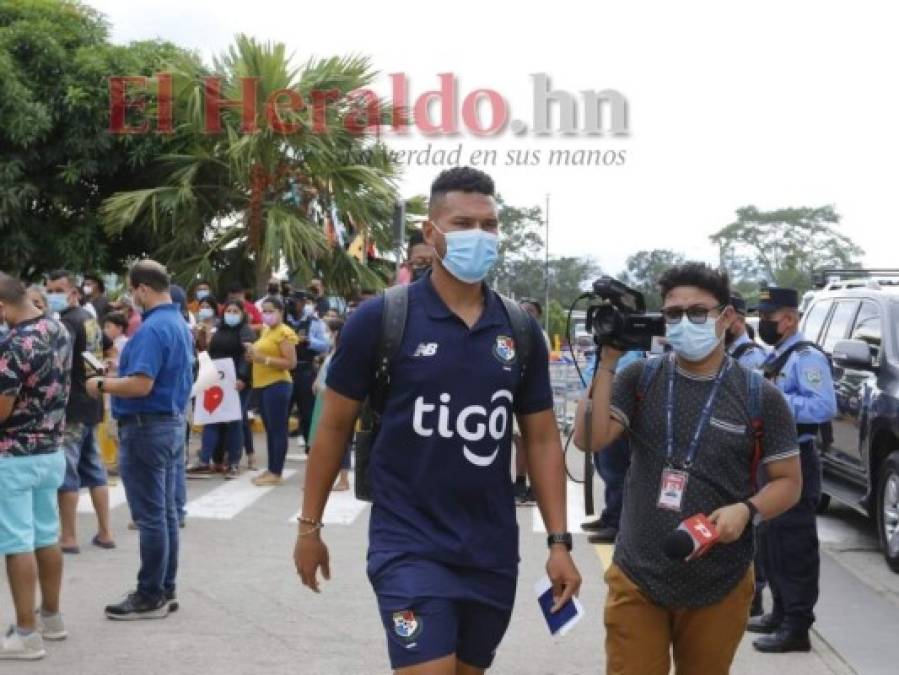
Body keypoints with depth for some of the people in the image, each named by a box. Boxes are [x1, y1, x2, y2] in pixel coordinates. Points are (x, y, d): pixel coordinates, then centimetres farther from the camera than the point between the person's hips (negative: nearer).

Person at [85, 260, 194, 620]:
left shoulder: (152, 329, -20)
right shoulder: (180, 324, 11)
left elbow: (141, 385, -27)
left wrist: (102, 385, -11)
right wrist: (118, 376, 19)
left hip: (146, 428, -10)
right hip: (172, 423, 10)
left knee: (149, 516, -3)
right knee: (166, 512, 13)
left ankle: (150, 597, 3)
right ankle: (165, 590, 20)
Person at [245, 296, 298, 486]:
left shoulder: (284, 333, -10)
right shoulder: (266, 331, 18)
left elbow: (291, 363, -17)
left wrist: (263, 359, -21)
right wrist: (254, 354, 11)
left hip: (277, 385, -10)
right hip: (262, 385, 10)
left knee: (278, 429, -7)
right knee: (269, 430, 11)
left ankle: (276, 473, -5)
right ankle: (271, 470, 15)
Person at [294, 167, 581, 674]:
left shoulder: (521, 332, 4)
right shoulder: (381, 319, -8)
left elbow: (542, 439, 8)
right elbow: (335, 426, 0)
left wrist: (559, 541, 2)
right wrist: (310, 525, 4)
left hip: (494, 552, 5)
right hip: (410, 546, -4)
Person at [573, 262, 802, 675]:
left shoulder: (760, 397, -4)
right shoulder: (640, 378, -1)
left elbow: (789, 482, 1)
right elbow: (589, 440, -12)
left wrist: (746, 510, -18)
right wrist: (608, 360, -17)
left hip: (719, 588, 0)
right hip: (637, 579, 0)